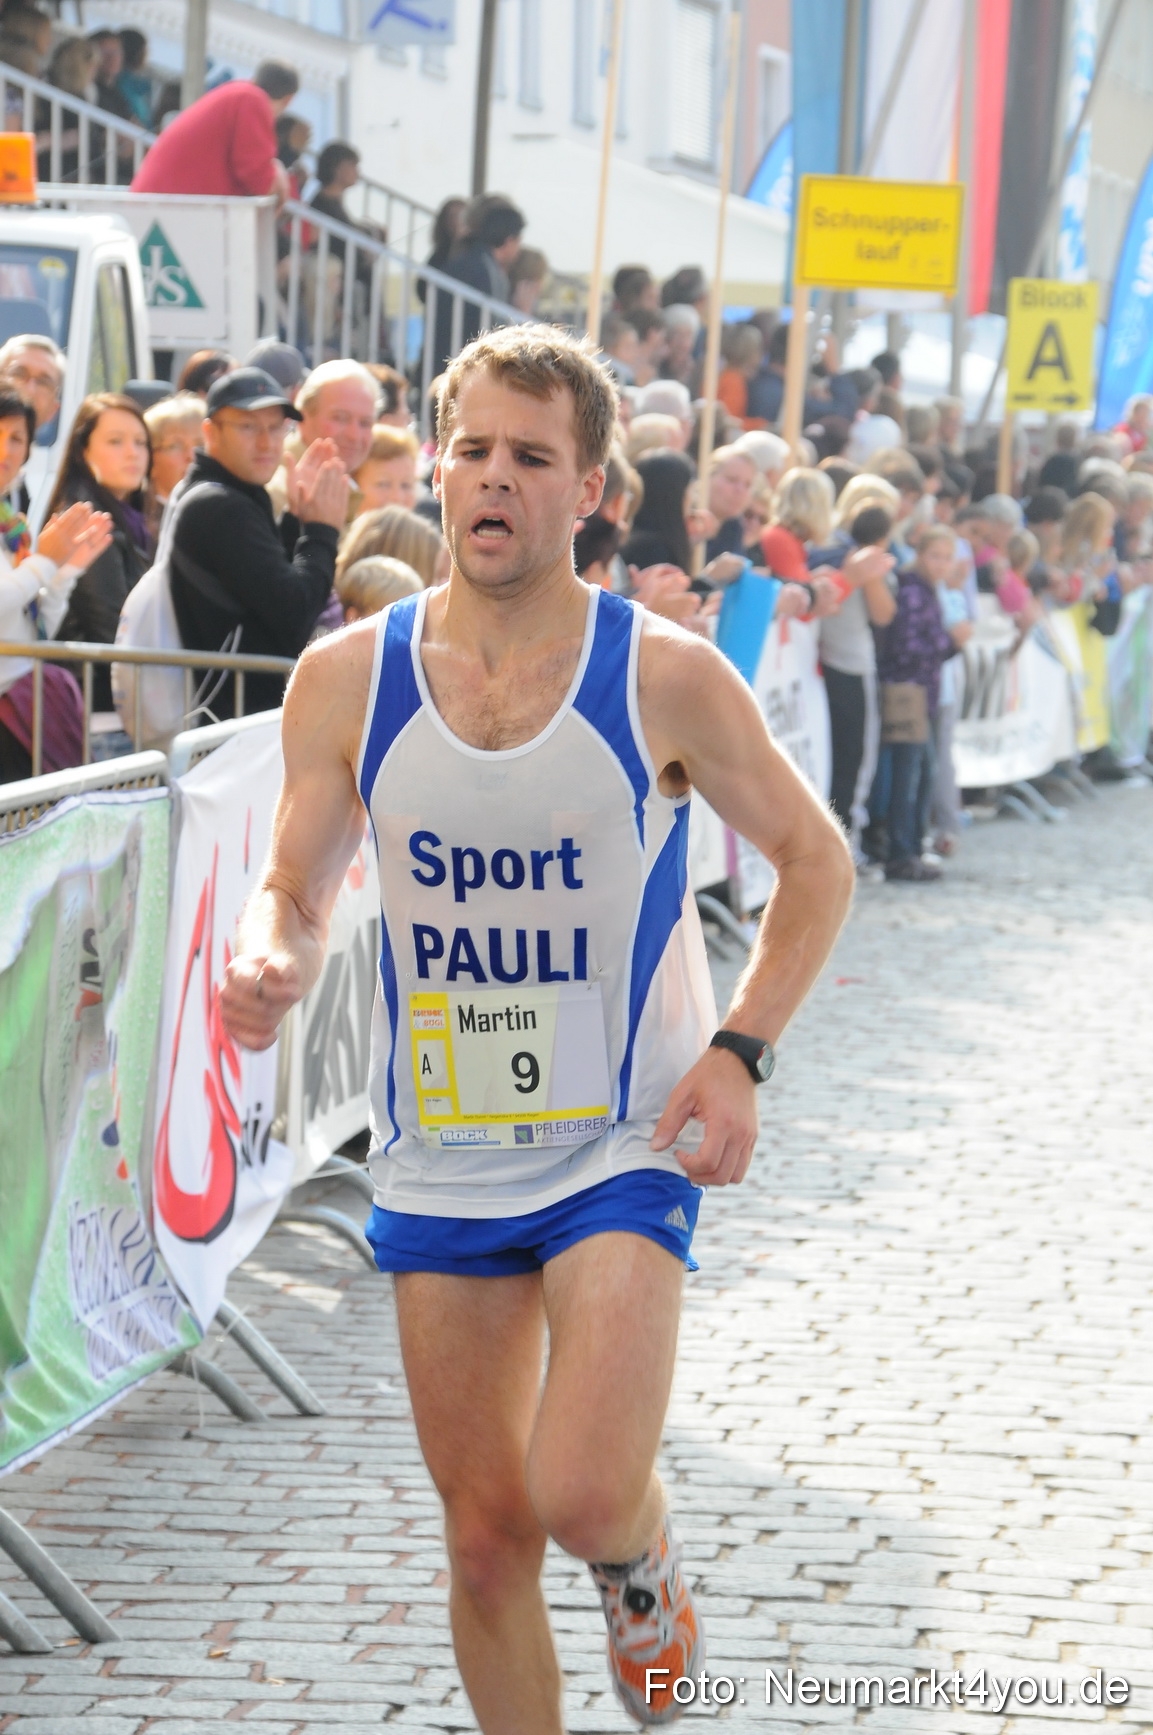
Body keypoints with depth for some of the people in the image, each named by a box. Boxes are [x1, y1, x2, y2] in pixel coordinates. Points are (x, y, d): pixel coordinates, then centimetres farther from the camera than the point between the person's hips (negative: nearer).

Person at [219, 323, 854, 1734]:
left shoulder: (666, 678, -10)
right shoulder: (345, 679, -4)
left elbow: (813, 860, 2)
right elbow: (296, 888, 7)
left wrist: (739, 1052, -9)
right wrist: (266, 962, -18)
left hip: (625, 1147, -3)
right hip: (438, 1161, 3)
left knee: (584, 1496, -19)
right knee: (485, 1535, 7)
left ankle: (643, 1570, 18)